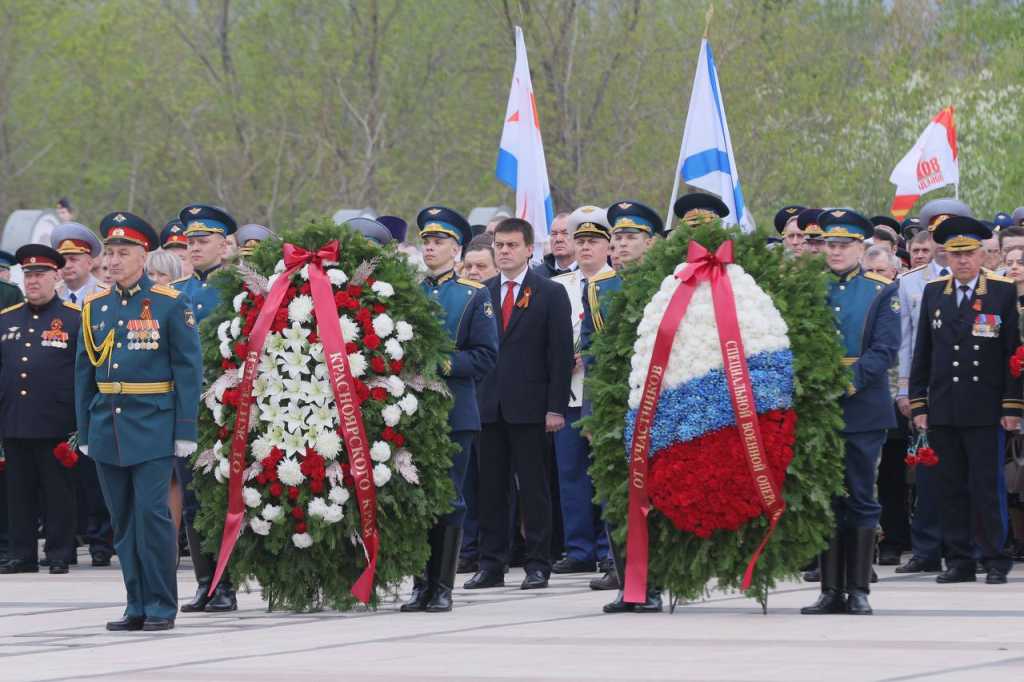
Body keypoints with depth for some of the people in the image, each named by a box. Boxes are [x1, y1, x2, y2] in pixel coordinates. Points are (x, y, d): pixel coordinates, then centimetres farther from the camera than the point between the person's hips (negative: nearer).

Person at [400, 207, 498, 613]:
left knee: (448, 500, -2)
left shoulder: (475, 296, 5)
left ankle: (443, 587, 2)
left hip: (454, 412, -2)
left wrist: (444, 362, -14)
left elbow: (485, 357, -1)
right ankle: (421, 585, 8)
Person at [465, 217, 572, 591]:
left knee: (534, 488, 0)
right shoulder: (482, 293, 12)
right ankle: (491, 565, 10)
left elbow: (561, 353, -2)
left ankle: (538, 564, 4)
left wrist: (556, 407, -9)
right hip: (489, 405, 4)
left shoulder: (550, 294, 1)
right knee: (491, 487, 5)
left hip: (528, 406, -3)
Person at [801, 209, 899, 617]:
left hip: (863, 410, -2)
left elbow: (885, 351, -5)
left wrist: (850, 381, -19)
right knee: (827, 499, 3)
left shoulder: (881, 293, 4)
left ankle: (858, 590, 3)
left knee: (861, 500, 0)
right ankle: (831, 591, 6)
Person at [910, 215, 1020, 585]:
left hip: (984, 412, -3)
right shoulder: (933, 292, 10)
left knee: (985, 488, -5)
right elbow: (922, 352, 12)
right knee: (951, 489, 5)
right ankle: (959, 561, 10)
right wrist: (918, 404, 7)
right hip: (942, 411, 3)